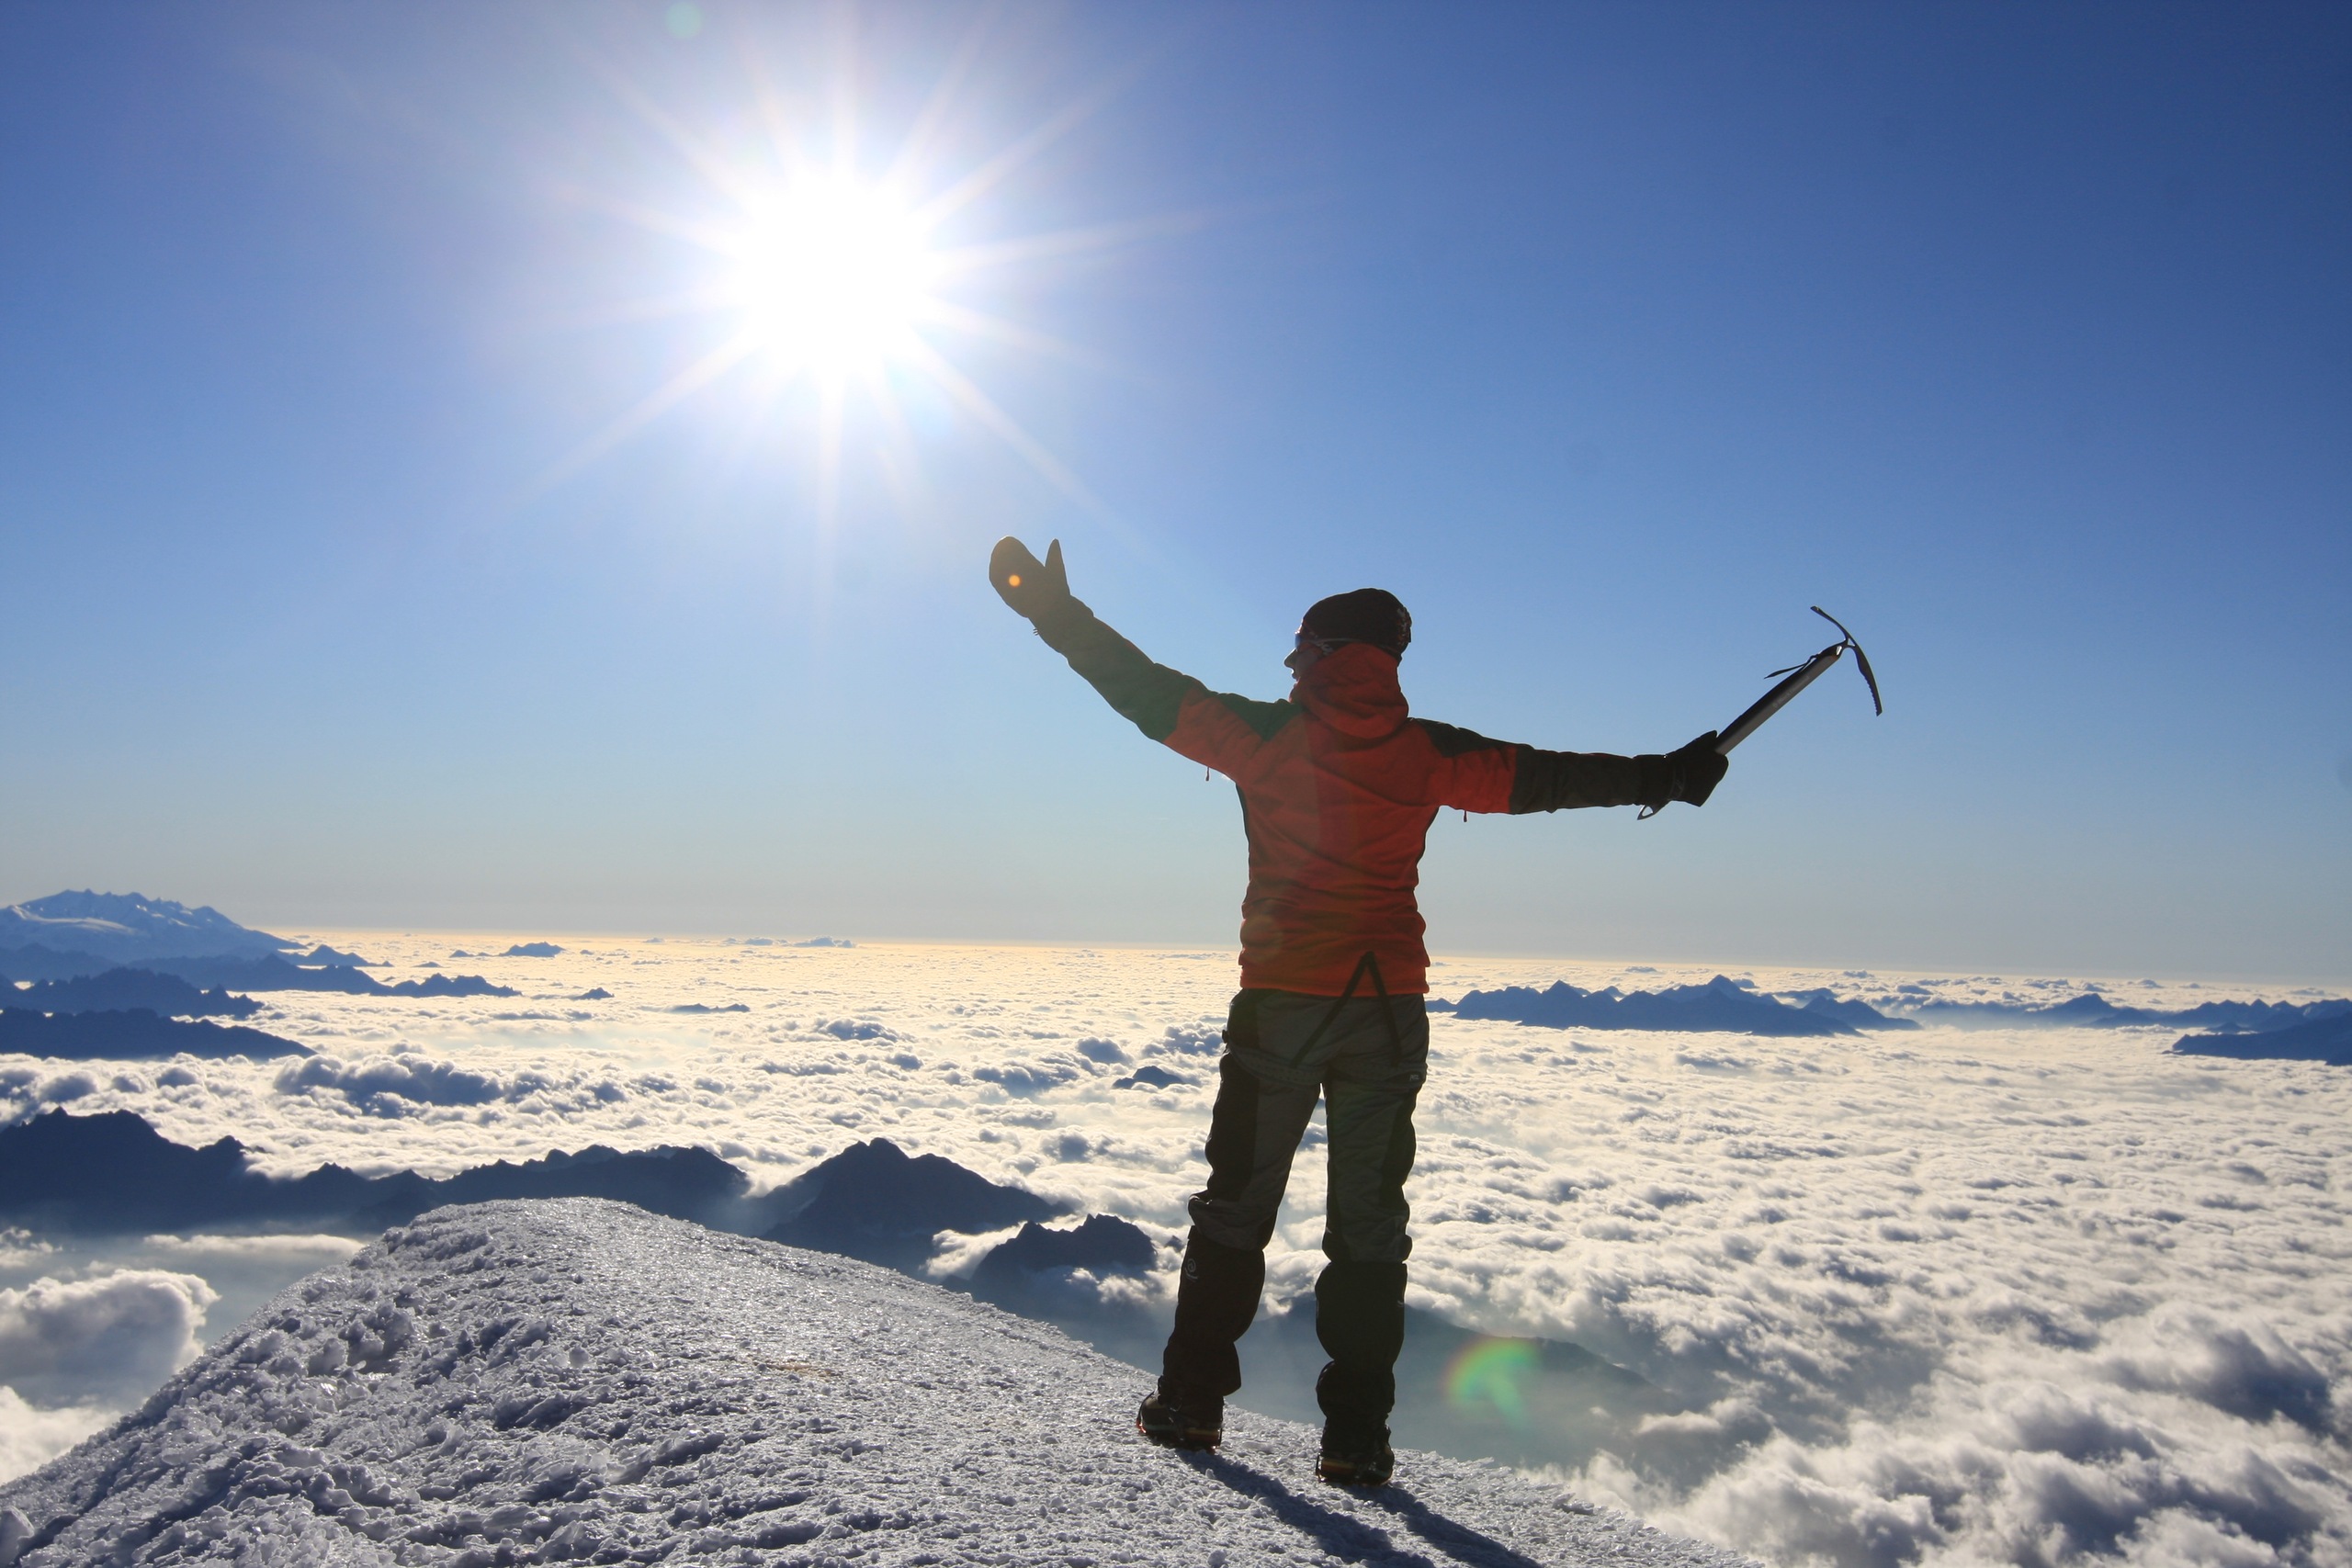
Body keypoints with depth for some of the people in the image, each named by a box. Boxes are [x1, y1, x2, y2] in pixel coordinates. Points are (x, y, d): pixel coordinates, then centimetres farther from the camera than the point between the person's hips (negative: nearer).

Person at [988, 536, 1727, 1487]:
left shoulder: (1266, 734, -4)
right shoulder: (1428, 753, 1)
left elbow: (1152, 693, -3)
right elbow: (1542, 777, 7)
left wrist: (1058, 613, 5)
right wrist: (1666, 776, 18)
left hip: (1281, 1003, -1)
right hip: (1389, 1011, 2)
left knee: (1237, 1203, 12)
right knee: (1369, 1220, 9)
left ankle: (1192, 1401, 17)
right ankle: (1355, 1435, 10)